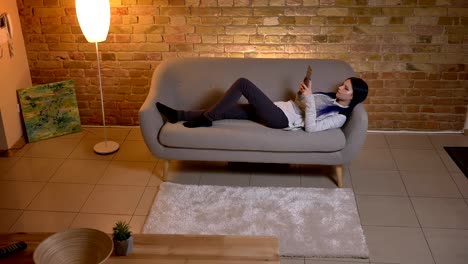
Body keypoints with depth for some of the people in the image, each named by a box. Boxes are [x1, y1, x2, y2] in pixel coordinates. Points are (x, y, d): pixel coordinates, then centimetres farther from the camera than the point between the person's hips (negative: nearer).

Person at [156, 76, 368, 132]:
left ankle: (205, 119, -9)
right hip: (279, 109, 9)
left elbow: (310, 127, -21)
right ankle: (179, 115, 5)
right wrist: (302, 93, 3)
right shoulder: (331, 97, 19)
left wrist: (309, 98, -19)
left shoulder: (340, 117, -8)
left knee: (243, 83, -17)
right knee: (225, 111, 0)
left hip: (281, 119, -9)